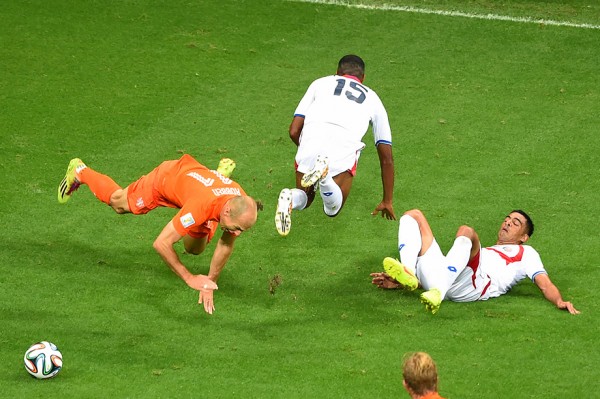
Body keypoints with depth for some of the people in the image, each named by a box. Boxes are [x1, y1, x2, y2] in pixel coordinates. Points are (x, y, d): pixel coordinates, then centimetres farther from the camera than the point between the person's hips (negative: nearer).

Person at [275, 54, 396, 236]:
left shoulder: (320, 83, 29)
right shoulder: (372, 98, 31)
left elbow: (294, 131, 21)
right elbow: (386, 158, 33)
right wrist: (387, 202, 41)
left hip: (310, 140, 1)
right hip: (344, 148, -1)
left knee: (304, 199, 25)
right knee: (333, 209, 14)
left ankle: (291, 199, -14)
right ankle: (324, 174, -19)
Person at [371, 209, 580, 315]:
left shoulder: (525, 253, 31)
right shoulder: (483, 252, 45)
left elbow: (545, 284, 13)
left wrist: (559, 301, -10)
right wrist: (400, 282, 24)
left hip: (470, 286, -5)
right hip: (440, 276, 6)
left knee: (466, 232, -31)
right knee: (414, 215, 5)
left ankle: (437, 293, -52)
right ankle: (407, 273, -24)